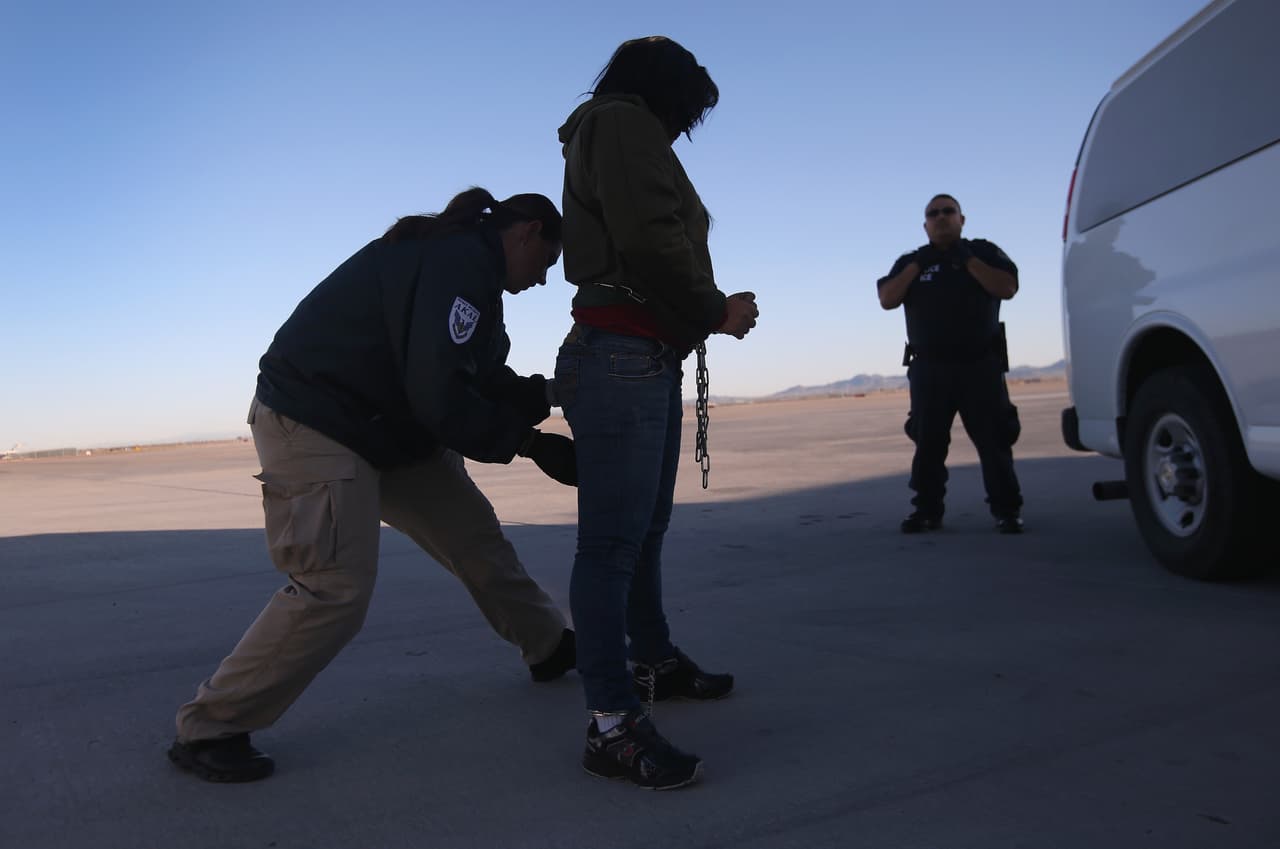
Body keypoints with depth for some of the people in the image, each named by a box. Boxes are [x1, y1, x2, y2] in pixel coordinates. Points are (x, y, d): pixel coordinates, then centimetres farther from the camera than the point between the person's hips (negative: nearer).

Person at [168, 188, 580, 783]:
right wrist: (532, 443, -18)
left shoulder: (461, 260, 14)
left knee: (473, 532, 12)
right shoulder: (461, 260, -20)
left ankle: (551, 648, 29)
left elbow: (484, 381, 16)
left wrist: (557, 390, 3)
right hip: (312, 426, -11)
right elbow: (443, 398, -27)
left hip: (387, 428, 11)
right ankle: (208, 729, 1)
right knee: (335, 590, -14)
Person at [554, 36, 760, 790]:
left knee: (645, 529, 17)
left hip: (650, 360, 11)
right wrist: (716, 313, -5)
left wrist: (710, 309, 10)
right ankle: (613, 727, -10)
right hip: (623, 357, -11)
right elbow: (649, 242, -16)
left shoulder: (626, 135, 28)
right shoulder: (621, 122, -3)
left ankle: (657, 663, 30)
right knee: (614, 539, -12)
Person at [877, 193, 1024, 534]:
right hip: (929, 368, 2)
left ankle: (1007, 510, 2)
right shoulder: (911, 262, 13)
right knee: (928, 442, 1)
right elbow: (887, 300, -1)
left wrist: (968, 260, -9)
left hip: (981, 365, -1)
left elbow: (1007, 288, -7)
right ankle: (927, 510, 8)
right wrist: (917, 265, -6)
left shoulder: (984, 251, 8)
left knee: (994, 439, -4)